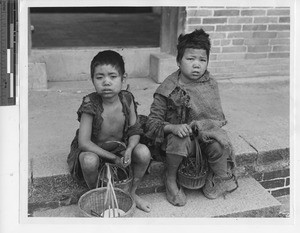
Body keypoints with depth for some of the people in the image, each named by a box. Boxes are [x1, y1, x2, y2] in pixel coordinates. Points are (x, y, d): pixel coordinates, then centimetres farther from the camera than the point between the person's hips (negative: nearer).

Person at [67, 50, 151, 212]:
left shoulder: (127, 99, -11)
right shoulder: (90, 104, -23)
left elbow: (134, 130, -3)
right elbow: (84, 142, -26)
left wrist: (129, 150, -24)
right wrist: (113, 157, -27)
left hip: (121, 148, 4)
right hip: (94, 150, -3)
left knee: (144, 152, -23)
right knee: (89, 160, -37)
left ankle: (131, 193, 4)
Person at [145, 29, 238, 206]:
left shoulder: (210, 85, 2)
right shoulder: (169, 90, -10)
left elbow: (218, 116, 8)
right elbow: (153, 121, -10)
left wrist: (208, 125, -14)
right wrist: (173, 127, -28)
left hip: (204, 133, 3)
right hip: (178, 134, -2)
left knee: (219, 144, -29)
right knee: (179, 141, -37)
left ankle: (221, 178, 3)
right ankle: (171, 180, -8)